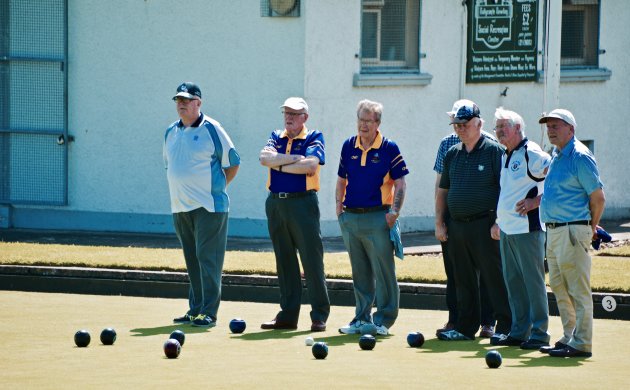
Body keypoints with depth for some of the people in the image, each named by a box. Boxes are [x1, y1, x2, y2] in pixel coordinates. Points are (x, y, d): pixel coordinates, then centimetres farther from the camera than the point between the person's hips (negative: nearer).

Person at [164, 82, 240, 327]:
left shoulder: (211, 129, -5)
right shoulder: (171, 132, 13)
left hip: (208, 207, -6)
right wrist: (181, 190, 14)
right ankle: (195, 309, 16)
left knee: (208, 259, -8)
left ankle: (209, 312, -8)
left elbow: (232, 163, -2)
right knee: (192, 261, 11)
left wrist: (215, 187, 0)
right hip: (179, 207, 6)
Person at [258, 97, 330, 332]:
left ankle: (320, 316, -4)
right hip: (276, 204, 5)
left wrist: (280, 165, -8)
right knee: (284, 261, 8)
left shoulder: (313, 138, 2)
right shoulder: (276, 137, 15)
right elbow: (265, 157, -5)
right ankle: (288, 315, 12)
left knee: (312, 259, -6)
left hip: (302, 203, -5)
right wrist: (294, 158, -11)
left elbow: (311, 165, -17)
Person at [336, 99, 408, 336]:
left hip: (378, 217, -5)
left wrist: (395, 211, -13)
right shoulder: (349, 146, 10)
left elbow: (400, 183, -3)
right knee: (359, 272, 11)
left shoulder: (389, 148, -3)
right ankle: (362, 318, 18)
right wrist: (339, 206, 7)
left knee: (384, 270, -5)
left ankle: (383, 320, 0)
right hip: (350, 217, 5)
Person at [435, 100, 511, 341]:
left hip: (484, 225, -6)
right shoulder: (452, 154, 14)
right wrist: (439, 223, 11)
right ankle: (465, 327, 16)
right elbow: (443, 191, 19)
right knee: (464, 280, 10)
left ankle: (506, 327, -1)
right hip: (456, 226, 6)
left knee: (495, 278, -5)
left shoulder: (494, 151, -5)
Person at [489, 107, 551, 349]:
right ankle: (519, 332, 17)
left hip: (527, 228, -9)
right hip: (506, 230, 9)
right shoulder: (505, 156, 17)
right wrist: (499, 222, 23)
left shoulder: (531, 153, -11)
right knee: (512, 281, 11)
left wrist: (536, 202, -18)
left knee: (533, 281, -6)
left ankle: (539, 334, -4)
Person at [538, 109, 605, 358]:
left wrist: (592, 227, -1)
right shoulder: (555, 157, 15)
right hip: (553, 231, 10)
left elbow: (598, 197, -11)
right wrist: (534, 201, 19)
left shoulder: (580, 157, -12)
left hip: (572, 232, -10)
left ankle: (581, 344, -4)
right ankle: (569, 337, 22)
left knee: (578, 289, -6)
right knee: (559, 288, 14)